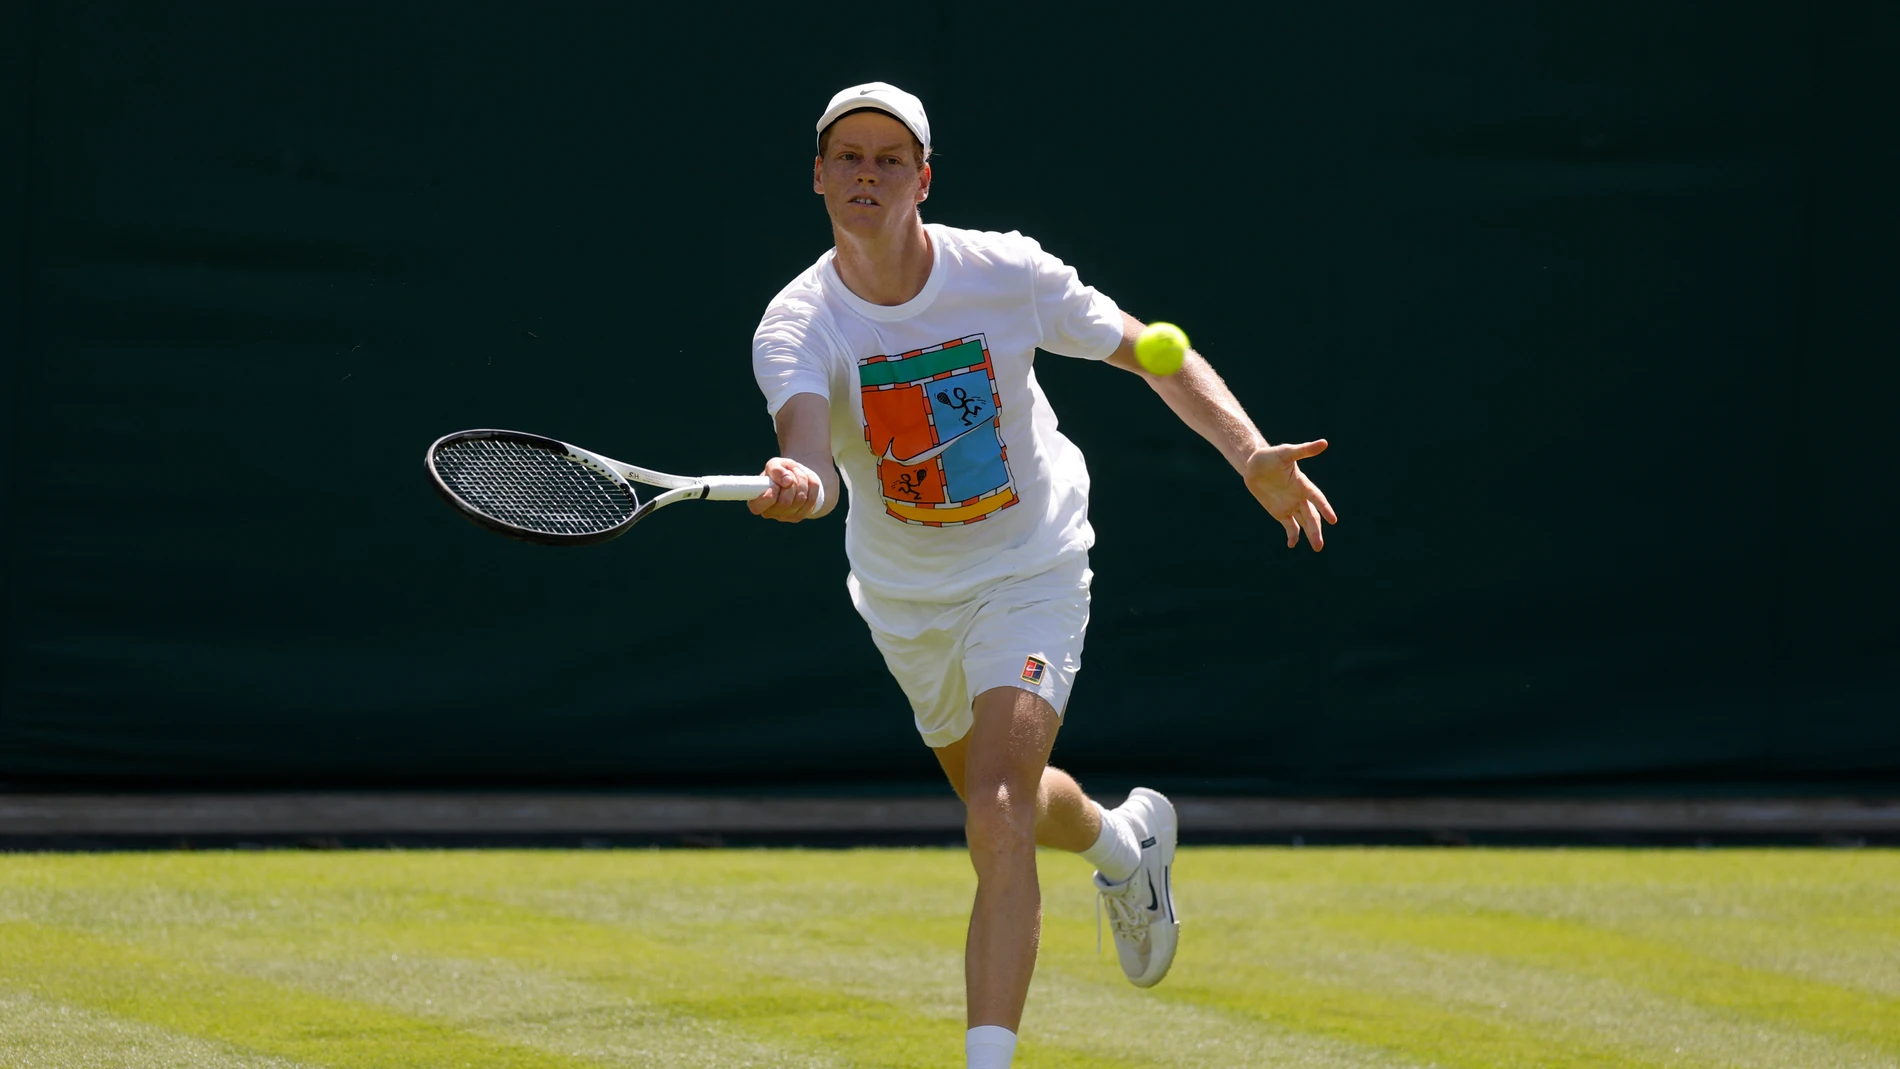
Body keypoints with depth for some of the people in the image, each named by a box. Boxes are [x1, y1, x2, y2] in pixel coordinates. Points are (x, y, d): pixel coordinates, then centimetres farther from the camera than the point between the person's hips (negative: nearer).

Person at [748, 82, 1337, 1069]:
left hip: (1028, 571, -3)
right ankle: (1125, 842, 59)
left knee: (997, 822, -21)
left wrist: (1250, 452, -18)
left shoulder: (1008, 274, -18)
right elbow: (814, 459, -38)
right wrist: (798, 488, -64)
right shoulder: (797, 326, -20)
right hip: (904, 600, 3)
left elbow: (1149, 350, -5)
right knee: (997, 803, 25)